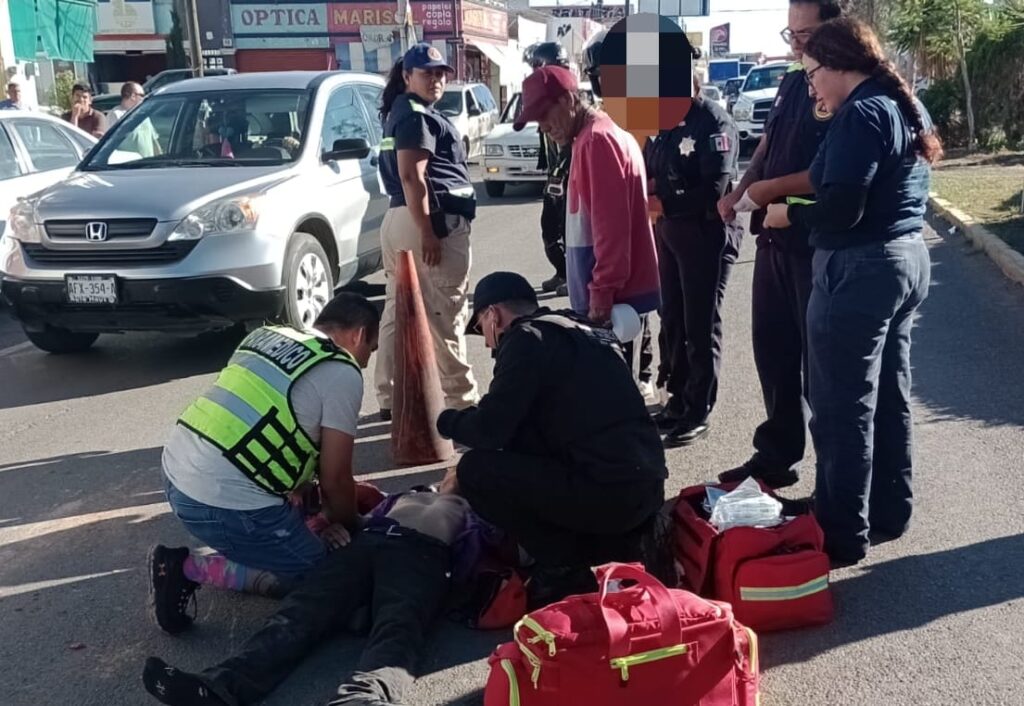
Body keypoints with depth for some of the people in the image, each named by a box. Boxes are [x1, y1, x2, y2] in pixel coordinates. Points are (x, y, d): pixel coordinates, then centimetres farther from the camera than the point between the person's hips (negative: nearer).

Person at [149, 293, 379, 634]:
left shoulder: (268, 335, 17)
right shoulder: (342, 374, -6)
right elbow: (334, 479, -2)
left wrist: (302, 492, 21)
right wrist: (348, 526, 17)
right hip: (226, 504, -9)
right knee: (315, 571, 9)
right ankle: (191, 568, 0)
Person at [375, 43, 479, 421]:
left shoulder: (399, 112, 20)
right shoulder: (417, 115, -11)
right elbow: (411, 176, -20)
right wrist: (428, 233, -24)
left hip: (397, 219, 11)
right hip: (434, 220, -10)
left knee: (398, 311, 11)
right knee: (446, 314, -5)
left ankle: (390, 398, 17)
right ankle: (461, 400, 2)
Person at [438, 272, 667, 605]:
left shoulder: (528, 339, -5)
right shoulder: (582, 331, 22)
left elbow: (491, 429, -11)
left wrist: (447, 420, 10)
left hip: (607, 492, -9)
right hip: (648, 487, 9)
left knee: (475, 470, -3)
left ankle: (563, 568, 2)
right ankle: (619, 543, 14)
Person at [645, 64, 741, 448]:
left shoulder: (715, 122, -13)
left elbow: (714, 190, -22)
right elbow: (651, 170, 13)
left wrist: (664, 204, -21)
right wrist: (648, 193, -9)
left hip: (705, 235, -8)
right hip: (668, 231, 8)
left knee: (700, 325, 0)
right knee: (672, 318, 14)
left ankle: (698, 412, 9)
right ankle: (677, 398, 27)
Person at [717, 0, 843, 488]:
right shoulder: (792, 84, 13)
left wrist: (770, 188, -16)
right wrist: (738, 193, 10)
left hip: (817, 245, -8)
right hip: (775, 237, 8)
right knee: (773, 350, 15)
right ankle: (776, 455, 29)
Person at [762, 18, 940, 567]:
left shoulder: (861, 114, -17)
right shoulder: (904, 106, 13)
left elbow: (841, 210, -24)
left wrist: (789, 214, -7)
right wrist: (807, 201, 13)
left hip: (860, 269, -10)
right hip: (907, 258, 10)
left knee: (842, 407, -1)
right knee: (890, 396, 17)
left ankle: (843, 536, 8)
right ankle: (889, 512, 29)